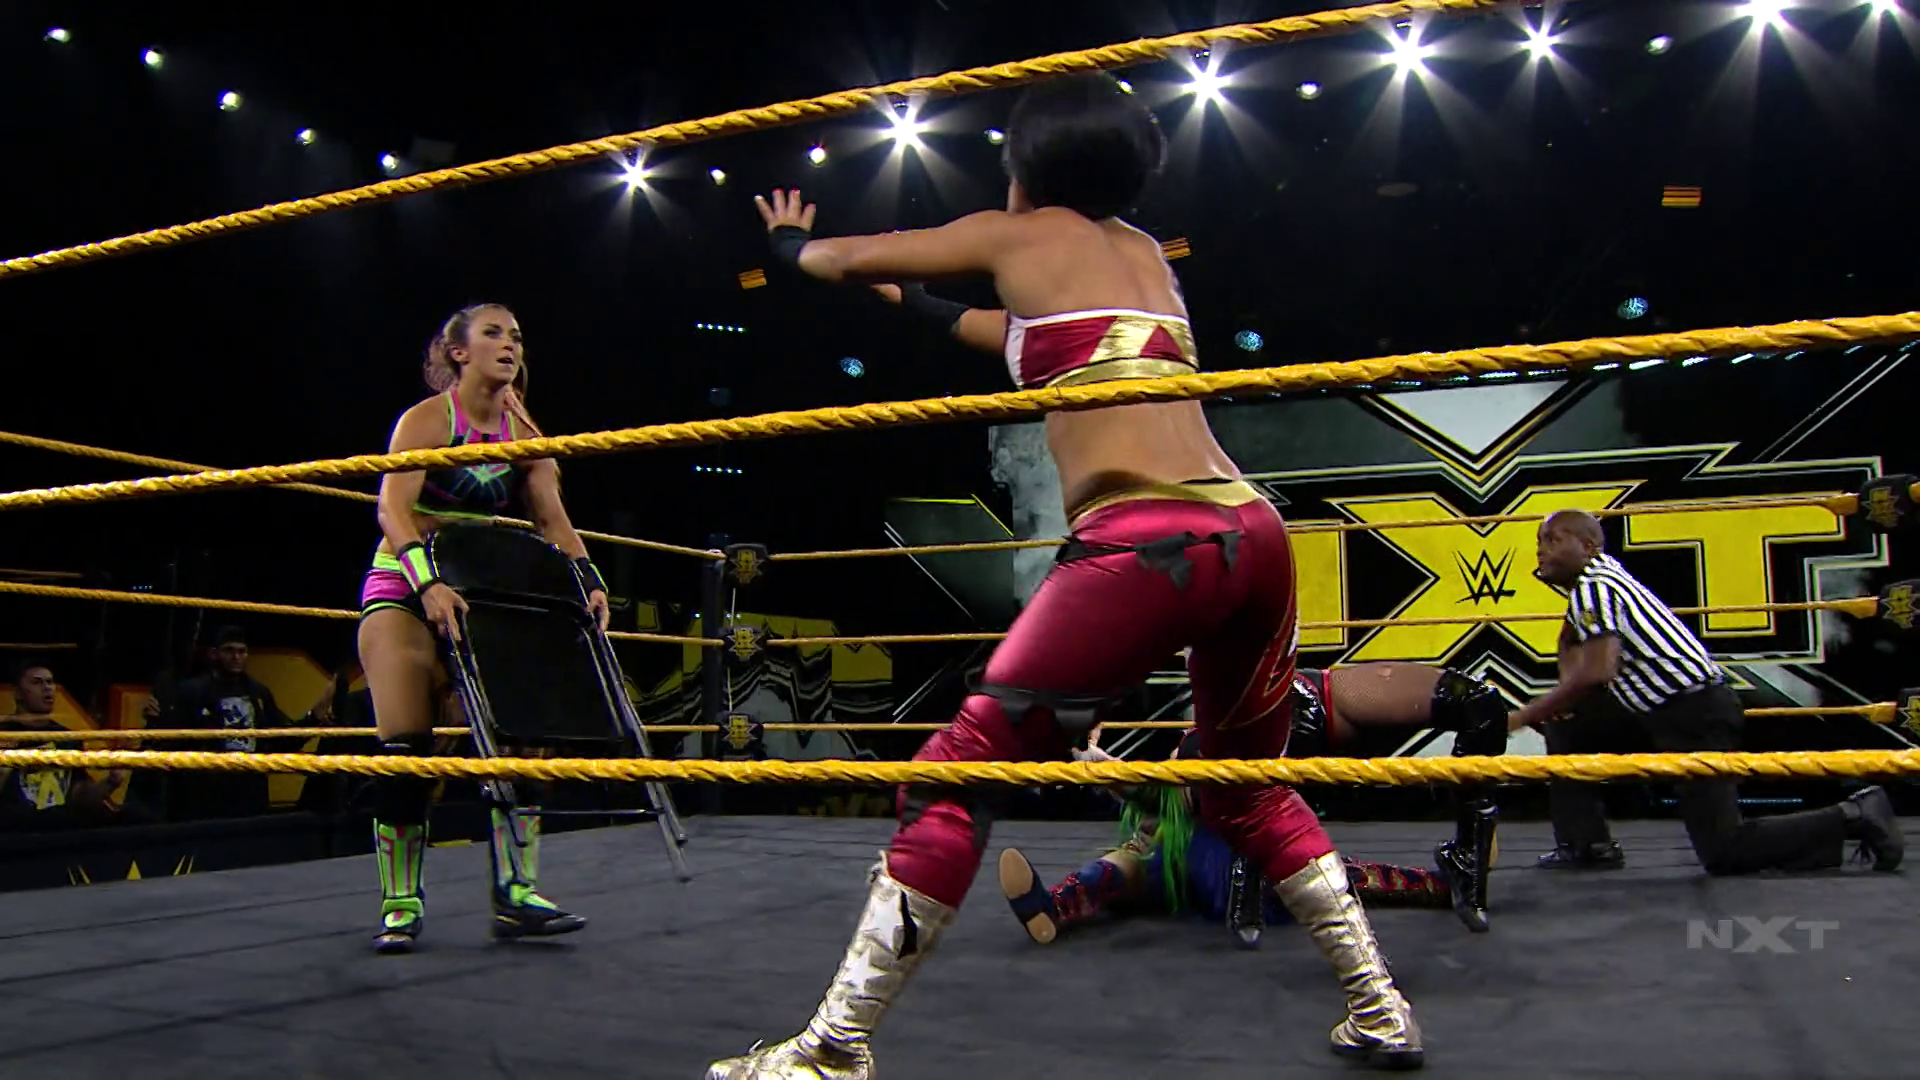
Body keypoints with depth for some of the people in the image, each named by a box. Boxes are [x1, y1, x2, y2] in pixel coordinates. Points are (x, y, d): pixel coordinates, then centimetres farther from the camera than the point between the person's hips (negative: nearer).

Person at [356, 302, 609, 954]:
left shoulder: (522, 433, 6)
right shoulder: (427, 419, -9)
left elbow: (552, 519, 2)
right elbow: (393, 508, -22)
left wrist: (588, 579, -16)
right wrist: (428, 581, -38)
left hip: (481, 594, 5)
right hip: (403, 589, -4)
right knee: (406, 747, -10)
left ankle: (515, 892, -5)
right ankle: (400, 902, 2)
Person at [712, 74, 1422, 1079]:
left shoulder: (1018, 233, 11)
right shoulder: (1143, 250, 28)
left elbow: (855, 257, 24)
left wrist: (791, 244, 46)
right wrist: (921, 305, 56)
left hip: (1145, 543, -7)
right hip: (1253, 534, 8)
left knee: (956, 776, -2)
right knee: (1250, 790, 27)